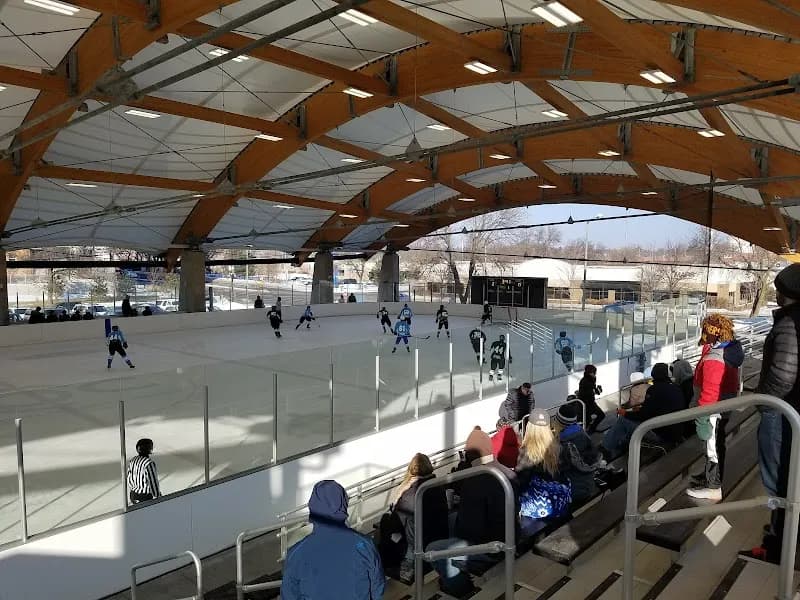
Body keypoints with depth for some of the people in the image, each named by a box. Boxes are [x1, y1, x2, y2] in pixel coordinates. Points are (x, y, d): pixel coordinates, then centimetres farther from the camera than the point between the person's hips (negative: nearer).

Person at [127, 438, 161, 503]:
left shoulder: (132, 461, -1)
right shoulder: (149, 463, -24)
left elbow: (129, 480, 8)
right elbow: (153, 483, -19)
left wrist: (130, 497, 20)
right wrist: (159, 498, -6)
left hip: (133, 496, 8)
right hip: (145, 497, -8)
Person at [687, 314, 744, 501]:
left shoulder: (713, 359, -28)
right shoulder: (729, 350, 3)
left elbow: (709, 391, -27)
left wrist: (701, 414, -20)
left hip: (714, 410, -10)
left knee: (713, 445, 4)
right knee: (715, 443, 23)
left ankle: (713, 487, 17)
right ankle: (710, 475, 40)